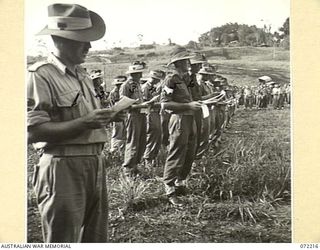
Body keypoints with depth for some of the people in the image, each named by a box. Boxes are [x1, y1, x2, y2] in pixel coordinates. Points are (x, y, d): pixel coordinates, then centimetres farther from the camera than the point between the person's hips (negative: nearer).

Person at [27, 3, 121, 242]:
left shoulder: (83, 75, 15)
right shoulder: (40, 76, -11)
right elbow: (33, 131, -19)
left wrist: (108, 116, 4)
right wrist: (84, 122, -24)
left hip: (95, 165, 8)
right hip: (64, 169, -8)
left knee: (96, 238, 18)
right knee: (64, 239, 4)